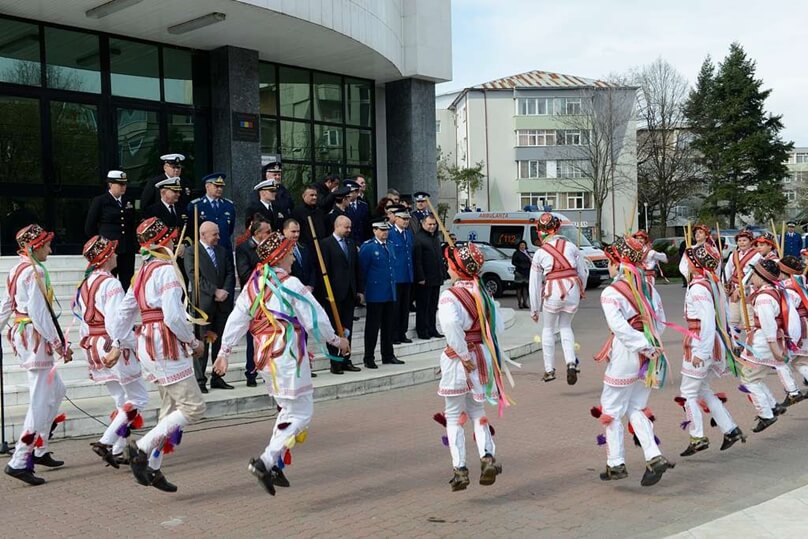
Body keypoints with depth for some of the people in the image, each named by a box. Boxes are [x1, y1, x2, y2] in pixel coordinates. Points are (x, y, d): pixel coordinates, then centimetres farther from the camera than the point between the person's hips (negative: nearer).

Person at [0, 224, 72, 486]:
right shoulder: (34, 271, -16)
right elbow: (38, 312, -21)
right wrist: (59, 344, -17)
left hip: (21, 333, 10)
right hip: (35, 337, -10)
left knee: (56, 390, 20)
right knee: (40, 403, -6)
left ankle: (40, 451, 27)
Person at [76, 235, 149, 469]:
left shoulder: (84, 285, 11)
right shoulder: (111, 284, -16)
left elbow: (81, 320, 14)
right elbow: (116, 323, -24)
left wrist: (88, 344, 20)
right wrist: (135, 344, -14)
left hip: (93, 348, 9)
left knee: (122, 400, 16)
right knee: (138, 398, -1)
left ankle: (117, 451, 15)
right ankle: (105, 442, -9)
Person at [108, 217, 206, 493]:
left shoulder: (143, 271, 15)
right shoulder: (167, 270, -13)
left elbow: (125, 310, 18)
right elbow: (173, 316, -21)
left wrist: (116, 344, 22)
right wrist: (194, 342, -8)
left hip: (147, 343, 10)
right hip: (166, 343, -10)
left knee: (172, 408, 15)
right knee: (193, 407, -7)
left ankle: (153, 469, 16)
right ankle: (142, 448, -9)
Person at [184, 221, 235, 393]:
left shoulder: (223, 251, 16)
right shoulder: (191, 253, -2)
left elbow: (230, 273, 11)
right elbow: (195, 277, -11)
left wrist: (225, 291, -6)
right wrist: (215, 291, -16)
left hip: (223, 302, 5)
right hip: (203, 303, -5)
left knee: (220, 341, 8)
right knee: (202, 342, -3)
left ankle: (217, 378, 14)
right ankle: (199, 380, 2)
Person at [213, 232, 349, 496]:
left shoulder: (253, 284, 8)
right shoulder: (290, 284, -12)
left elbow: (237, 319, 8)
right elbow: (315, 319, -9)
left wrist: (224, 351, 12)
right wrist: (337, 340, 5)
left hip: (264, 356, 8)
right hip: (287, 357, -8)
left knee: (287, 409, 20)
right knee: (300, 413, -2)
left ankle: (276, 465, 18)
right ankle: (267, 461, -14)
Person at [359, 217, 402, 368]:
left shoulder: (389, 246, 13)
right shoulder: (367, 247, -10)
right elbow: (362, 270, -8)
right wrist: (366, 287, -5)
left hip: (390, 293, 7)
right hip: (375, 294, -7)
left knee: (388, 325, 12)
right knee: (373, 326, -1)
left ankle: (388, 355, 21)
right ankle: (369, 358, 5)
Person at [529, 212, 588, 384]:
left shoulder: (540, 253, 0)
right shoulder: (570, 246, 5)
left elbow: (534, 284, 2)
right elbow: (583, 272, 10)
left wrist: (534, 309, 10)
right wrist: (581, 290, 29)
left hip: (552, 293, -2)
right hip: (572, 290, 2)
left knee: (548, 329, 18)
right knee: (566, 327, 21)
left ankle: (549, 370, 18)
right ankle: (571, 363, 0)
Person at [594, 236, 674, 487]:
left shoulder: (610, 293, -12)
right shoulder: (649, 288, 7)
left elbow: (620, 327, -22)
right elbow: (661, 322, 8)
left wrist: (645, 347, -19)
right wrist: (649, 344, 5)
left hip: (625, 356, -6)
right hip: (650, 356, 6)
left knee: (612, 410, 9)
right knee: (636, 409, 17)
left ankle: (616, 464, 13)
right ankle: (654, 457, 5)